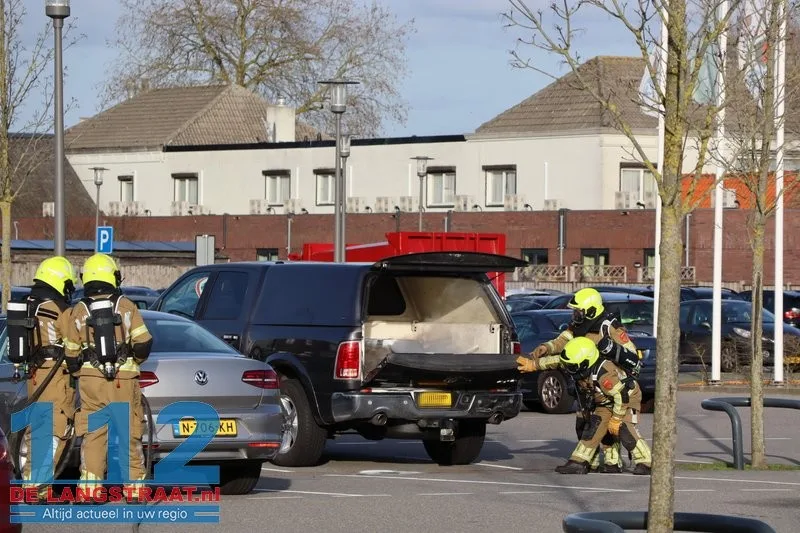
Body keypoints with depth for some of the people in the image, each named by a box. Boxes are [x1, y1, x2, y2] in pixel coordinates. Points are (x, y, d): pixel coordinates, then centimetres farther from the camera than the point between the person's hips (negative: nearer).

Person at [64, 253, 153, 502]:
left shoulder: (79, 311, 3)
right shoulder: (126, 307, 0)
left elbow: (72, 353, 4)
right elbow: (143, 342, -5)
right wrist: (136, 360, 14)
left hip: (91, 378, 0)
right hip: (124, 378, 0)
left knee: (93, 434, 3)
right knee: (129, 433, 7)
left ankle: (89, 485, -5)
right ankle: (134, 485, 9)